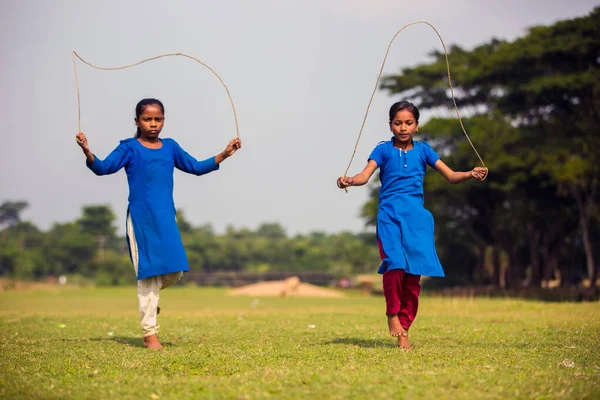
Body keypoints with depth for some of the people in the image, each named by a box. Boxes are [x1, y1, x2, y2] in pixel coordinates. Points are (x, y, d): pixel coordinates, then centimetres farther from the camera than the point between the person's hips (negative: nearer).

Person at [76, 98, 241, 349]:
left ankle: (149, 297, 34)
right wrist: (87, 152, -28)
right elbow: (103, 168, -11)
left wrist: (223, 155, 13)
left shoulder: (170, 147, 13)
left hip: (166, 217, 5)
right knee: (149, 272, -2)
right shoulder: (129, 148, -1)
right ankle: (149, 333, 6)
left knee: (175, 271, 1)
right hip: (141, 218, -4)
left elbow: (196, 167, 20)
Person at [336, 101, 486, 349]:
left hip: (416, 215, 2)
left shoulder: (423, 150, 12)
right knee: (394, 264, -22)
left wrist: (471, 174, -12)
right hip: (390, 214, -2)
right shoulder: (384, 150, 7)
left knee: (414, 271, -1)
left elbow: (451, 176, 8)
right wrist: (349, 181, -29)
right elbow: (365, 175, -8)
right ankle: (392, 314, 2)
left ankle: (404, 328, 11)